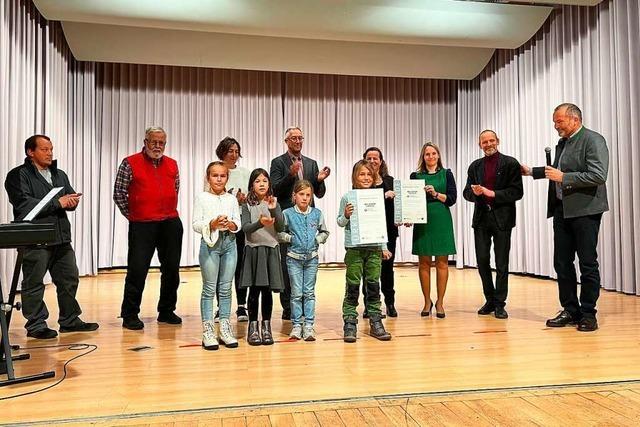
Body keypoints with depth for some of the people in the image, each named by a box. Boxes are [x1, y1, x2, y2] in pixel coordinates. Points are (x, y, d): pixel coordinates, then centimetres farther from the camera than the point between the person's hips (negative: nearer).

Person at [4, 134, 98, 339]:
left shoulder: (60, 175, 20)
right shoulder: (18, 175, -2)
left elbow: (71, 198, 14)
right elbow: (23, 204, -15)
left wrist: (72, 201, -11)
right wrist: (57, 202, -16)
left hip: (61, 237, 7)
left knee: (69, 279, 10)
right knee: (33, 283, 2)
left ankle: (69, 320, 22)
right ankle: (35, 325, 12)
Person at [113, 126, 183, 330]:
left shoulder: (172, 164, 12)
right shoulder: (130, 163, -1)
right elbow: (119, 193, 0)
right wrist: (132, 215, 0)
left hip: (171, 224, 5)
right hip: (142, 225, -4)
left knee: (171, 269, 8)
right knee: (137, 270, -3)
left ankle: (166, 311, 22)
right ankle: (130, 315, 10)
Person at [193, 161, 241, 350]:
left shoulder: (232, 199, 9)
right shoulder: (202, 198, 0)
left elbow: (238, 223, 8)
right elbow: (196, 225, -4)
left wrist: (230, 224, -13)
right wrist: (212, 224, -19)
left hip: (229, 243, 3)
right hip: (210, 243, -3)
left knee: (226, 288, 8)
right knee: (209, 288, 1)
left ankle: (225, 329, 16)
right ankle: (208, 330, 7)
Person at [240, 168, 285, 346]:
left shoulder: (274, 203, 6)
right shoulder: (248, 205, 2)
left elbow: (280, 227, -5)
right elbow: (245, 228, -11)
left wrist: (273, 210, -20)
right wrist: (260, 223, -29)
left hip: (271, 249, 1)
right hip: (253, 249, -1)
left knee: (267, 290, 5)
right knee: (254, 290, 1)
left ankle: (266, 326, 16)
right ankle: (253, 327, 12)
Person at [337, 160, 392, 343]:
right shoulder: (348, 197, -1)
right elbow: (340, 222, 3)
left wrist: (384, 247, 11)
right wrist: (346, 215, -19)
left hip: (374, 248, 3)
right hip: (354, 248, -3)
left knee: (374, 284, 7)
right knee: (353, 286, 0)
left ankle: (375, 323, 16)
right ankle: (350, 324, 8)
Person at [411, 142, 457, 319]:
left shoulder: (446, 174, 8)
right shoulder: (416, 176, 10)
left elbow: (452, 198, 1)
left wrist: (436, 194, -14)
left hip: (442, 221, -1)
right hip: (422, 222, 1)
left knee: (442, 262, 1)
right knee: (424, 262, 3)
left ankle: (440, 302, 11)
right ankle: (427, 302, 15)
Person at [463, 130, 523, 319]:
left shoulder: (510, 163, -1)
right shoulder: (475, 166, 12)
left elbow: (517, 192, -7)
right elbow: (467, 192, 10)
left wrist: (493, 194, -17)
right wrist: (475, 192, -13)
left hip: (502, 218, -4)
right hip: (481, 218, 4)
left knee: (501, 263, 2)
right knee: (482, 260, 6)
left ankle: (499, 304, 11)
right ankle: (490, 300, 22)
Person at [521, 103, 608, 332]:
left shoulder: (593, 140, -9)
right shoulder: (562, 143, 15)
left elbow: (599, 176, -20)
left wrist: (563, 177, -20)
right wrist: (532, 171, 20)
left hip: (584, 210, -8)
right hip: (562, 210, 8)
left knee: (587, 263, 2)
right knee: (562, 262, 8)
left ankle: (588, 314, 12)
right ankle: (570, 311, 18)